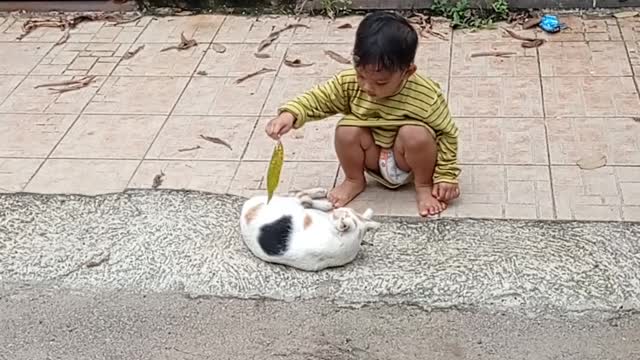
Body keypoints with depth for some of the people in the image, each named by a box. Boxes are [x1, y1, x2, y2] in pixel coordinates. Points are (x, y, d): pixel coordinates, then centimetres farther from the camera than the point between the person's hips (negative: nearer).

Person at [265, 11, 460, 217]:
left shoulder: (426, 97, -27)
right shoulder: (349, 83, -20)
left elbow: (446, 133, -14)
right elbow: (318, 99, -11)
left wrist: (446, 176, -14)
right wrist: (290, 114, -30)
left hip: (408, 161, -3)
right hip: (375, 159, 3)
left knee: (415, 134, -34)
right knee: (347, 129, -24)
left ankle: (424, 186, -5)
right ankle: (354, 181, 4)